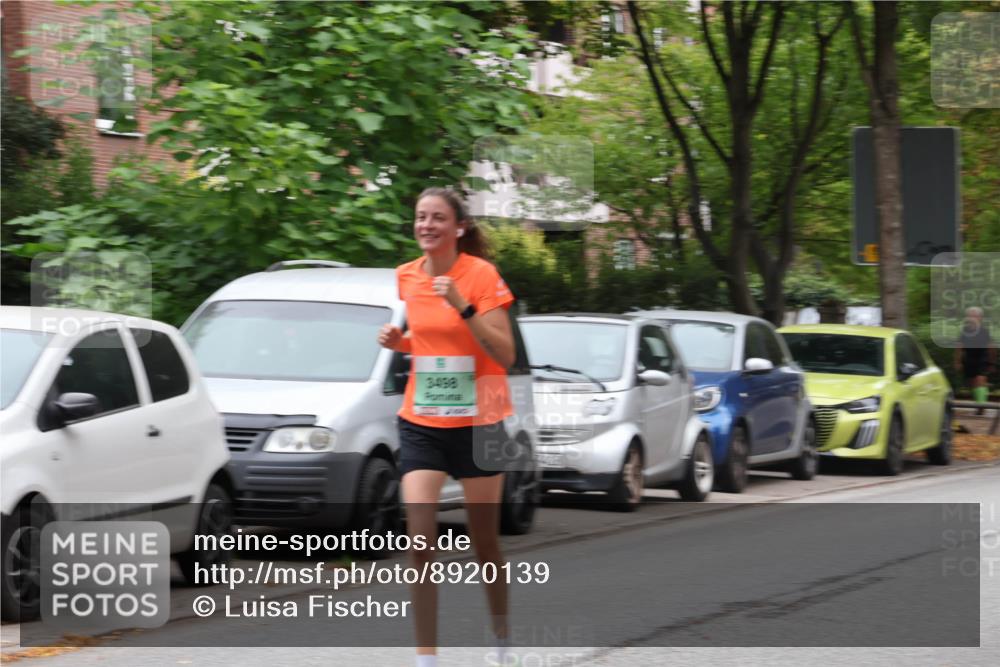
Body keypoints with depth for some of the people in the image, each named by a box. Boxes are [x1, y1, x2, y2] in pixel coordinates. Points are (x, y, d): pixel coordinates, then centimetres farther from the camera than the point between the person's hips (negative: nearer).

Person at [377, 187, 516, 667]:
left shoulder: (481, 274, -11)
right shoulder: (406, 277, 3)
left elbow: (505, 355, -16)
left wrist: (462, 307, -26)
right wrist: (396, 340, -2)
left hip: (476, 422, -3)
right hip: (420, 423, 3)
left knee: (484, 542, 8)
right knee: (420, 541, -10)